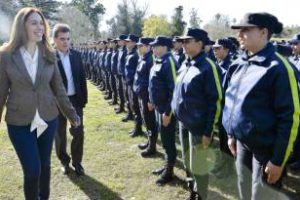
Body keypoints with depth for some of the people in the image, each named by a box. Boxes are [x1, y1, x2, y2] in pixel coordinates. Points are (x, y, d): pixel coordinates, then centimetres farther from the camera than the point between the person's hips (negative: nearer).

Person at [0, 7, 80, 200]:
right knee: (32, 170, -2)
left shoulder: (49, 54, 0)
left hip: (48, 119, 3)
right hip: (19, 122, -2)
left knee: (45, 165, 15)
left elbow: (58, 88, 6)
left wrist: (71, 113, 8)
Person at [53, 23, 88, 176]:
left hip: (75, 99, 3)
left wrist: (84, 98, 3)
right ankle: (64, 161, 30)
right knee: (60, 134, 11)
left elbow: (82, 78, 6)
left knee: (78, 133, 7)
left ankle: (77, 162, 24)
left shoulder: (76, 55, 2)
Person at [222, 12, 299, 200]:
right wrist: (232, 135, 15)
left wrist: (278, 160, -16)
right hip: (243, 142, 7)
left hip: (266, 148, -6)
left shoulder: (279, 68, -18)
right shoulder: (239, 64, 3)